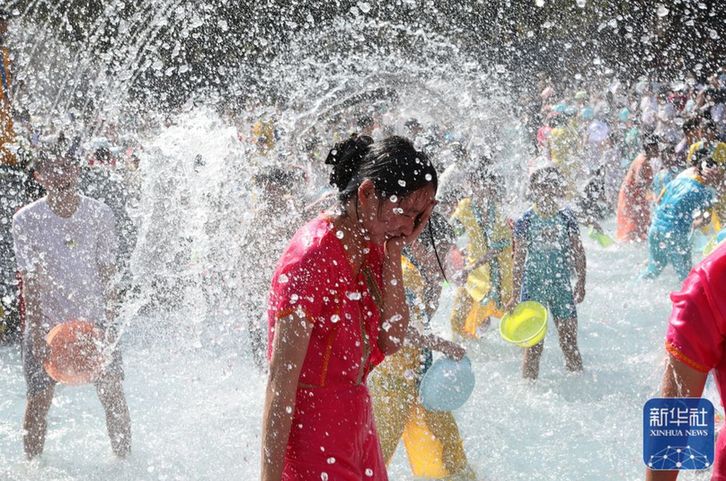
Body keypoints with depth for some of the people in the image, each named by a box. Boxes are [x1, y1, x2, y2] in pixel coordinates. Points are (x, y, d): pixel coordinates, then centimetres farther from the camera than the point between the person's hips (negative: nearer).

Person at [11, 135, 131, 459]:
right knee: (39, 398, -2)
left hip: (94, 321, 1)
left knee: (112, 393, 0)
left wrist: (109, 324, -6)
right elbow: (30, 281, -11)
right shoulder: (26, 220, -10)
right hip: (47, 322, -1)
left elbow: (107, 274, -1)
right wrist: (38, 332, -18)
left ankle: (124, 461, 15)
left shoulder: (100, 214, -5)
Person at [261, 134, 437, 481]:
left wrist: (393, 252, -6)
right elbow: (281, 379, -21)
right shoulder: (315, 255, -19)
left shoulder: (370, 249, 6)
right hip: (314, 436, -9)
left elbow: (391, 342, -1)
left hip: (359, 428, 9)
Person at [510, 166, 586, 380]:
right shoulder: (526, 221, -7)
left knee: (570, 342, 7)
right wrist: (516, 295, -7)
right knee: (533, 344, -1)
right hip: (533, 285, -2)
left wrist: (581, 283, 6)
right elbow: (519, 259, -5)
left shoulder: (566, 218, -1)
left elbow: (578, 252, 8)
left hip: (561, 285, 2)